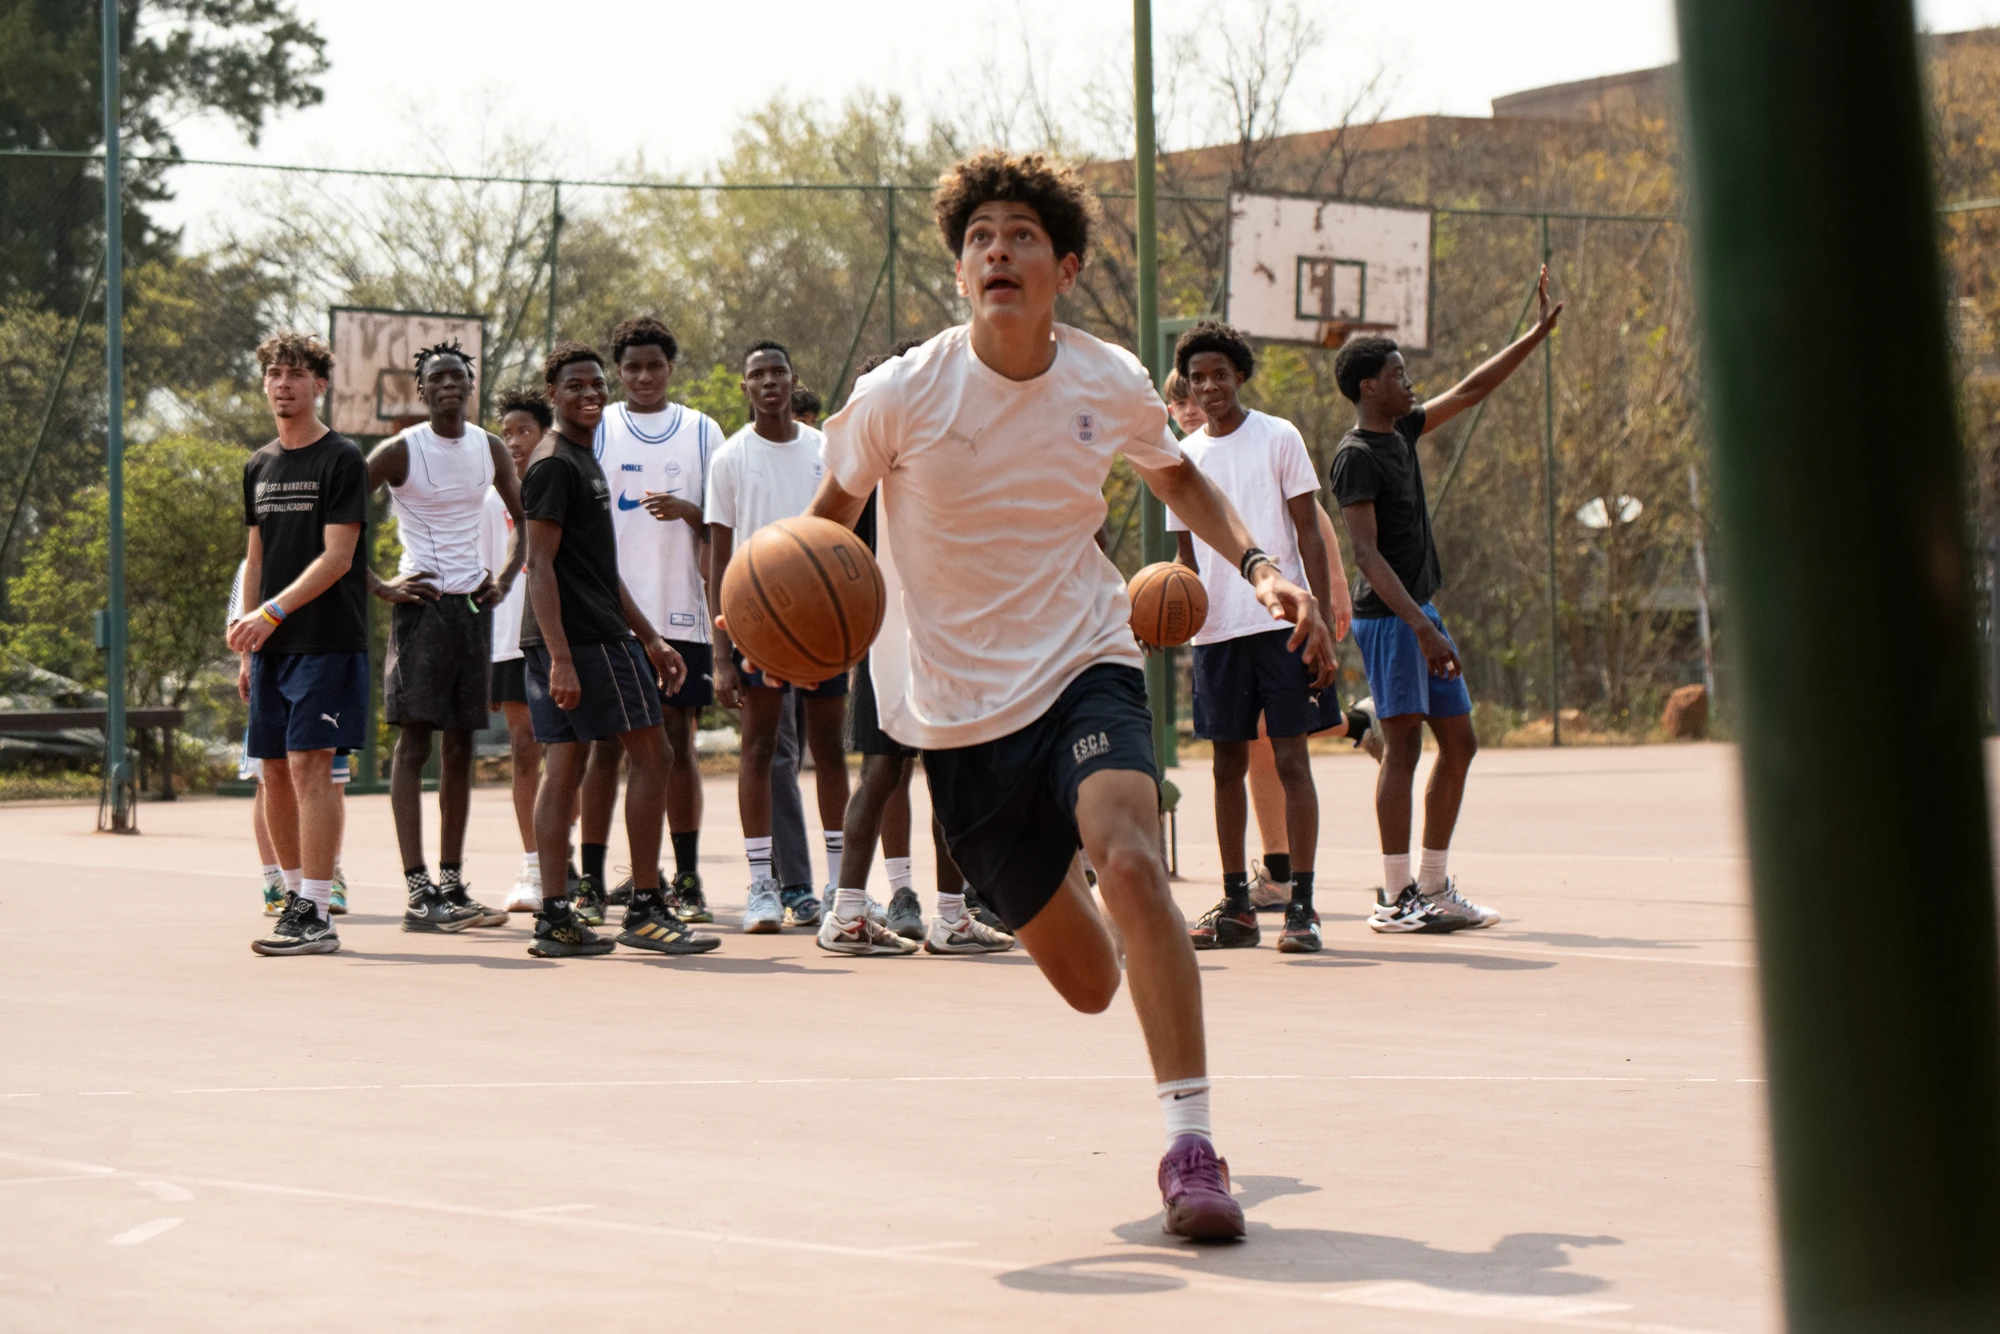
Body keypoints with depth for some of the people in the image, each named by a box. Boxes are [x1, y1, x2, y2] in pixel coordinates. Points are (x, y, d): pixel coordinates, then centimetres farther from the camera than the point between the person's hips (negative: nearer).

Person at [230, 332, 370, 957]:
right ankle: (295, 896, 18)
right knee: (275, 770, 7)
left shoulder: (341, 459, -5)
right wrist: (247, 644, 15)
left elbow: (337, 557, -13)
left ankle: (317, 913, -13)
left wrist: (273, 612, -22)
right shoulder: (259, 466, 15)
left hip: (326, 638, -7)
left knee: (310, 763, -12)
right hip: (271, 643, 7)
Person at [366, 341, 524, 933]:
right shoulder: (400, 451, -8)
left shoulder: (490, 449, 8)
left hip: (473, 604, 6)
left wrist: (505, 577, 9)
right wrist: (380, 587, -12)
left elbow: (524, 519, 23)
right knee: (413, 743, -9)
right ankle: (418, 891, -13)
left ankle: (452, 884, 13)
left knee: (460, 748, 8)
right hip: (421, 602, -6)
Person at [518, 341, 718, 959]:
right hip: (584, 638, -10)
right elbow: (540, 565, -17)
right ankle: (645, 910, -3)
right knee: (651, 752, -5)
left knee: (563, 766, 5)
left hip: (568, 642, 10)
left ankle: (555, 918, 3)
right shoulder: (554, 463, -11)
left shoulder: (584, 459, 21)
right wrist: (560, 658, -23)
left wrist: (648, 637, 24)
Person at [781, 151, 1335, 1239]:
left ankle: (1191, 1147, -27)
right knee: (1088, 981, 7)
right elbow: (833, 510, 6)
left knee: (1128, 860, -32)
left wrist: (1259, 569, 2)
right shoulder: (900, 397, -12)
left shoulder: (1111, 383, -5)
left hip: (1083, 668, 0)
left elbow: (1175, 475, 17)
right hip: (958, 710, 0)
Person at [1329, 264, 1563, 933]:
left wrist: (1538, 334, 24)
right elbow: (1367, 553, -20)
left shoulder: (1402, 432, 14)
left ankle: (1433, 889, 14)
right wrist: (1420, 627, -27)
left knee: (1459, 742, 9)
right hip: (1387, 618, -10)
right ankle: (1395, 897, -6)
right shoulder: (1356, 455, -13)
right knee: (1404, 746, -9)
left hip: (1421, 612, 10)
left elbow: (1471, 389, 25)